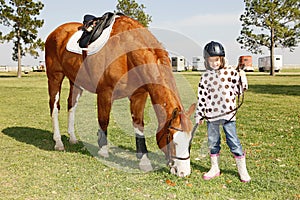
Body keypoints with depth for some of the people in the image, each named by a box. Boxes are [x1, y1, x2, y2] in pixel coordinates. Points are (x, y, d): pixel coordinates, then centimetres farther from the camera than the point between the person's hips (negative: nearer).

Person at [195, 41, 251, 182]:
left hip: (228, 113, -3)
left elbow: (239, 90, 5)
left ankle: (242, 169, 14)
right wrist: (199, 115, 7)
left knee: (233, 141, 0)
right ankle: (214, 168, 27)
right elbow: (202, 97, 8)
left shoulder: (230, 72, 0)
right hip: (211, 114, 3)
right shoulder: (205, 77, 5)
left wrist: (242, 79, -12)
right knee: (212, 141, 12)